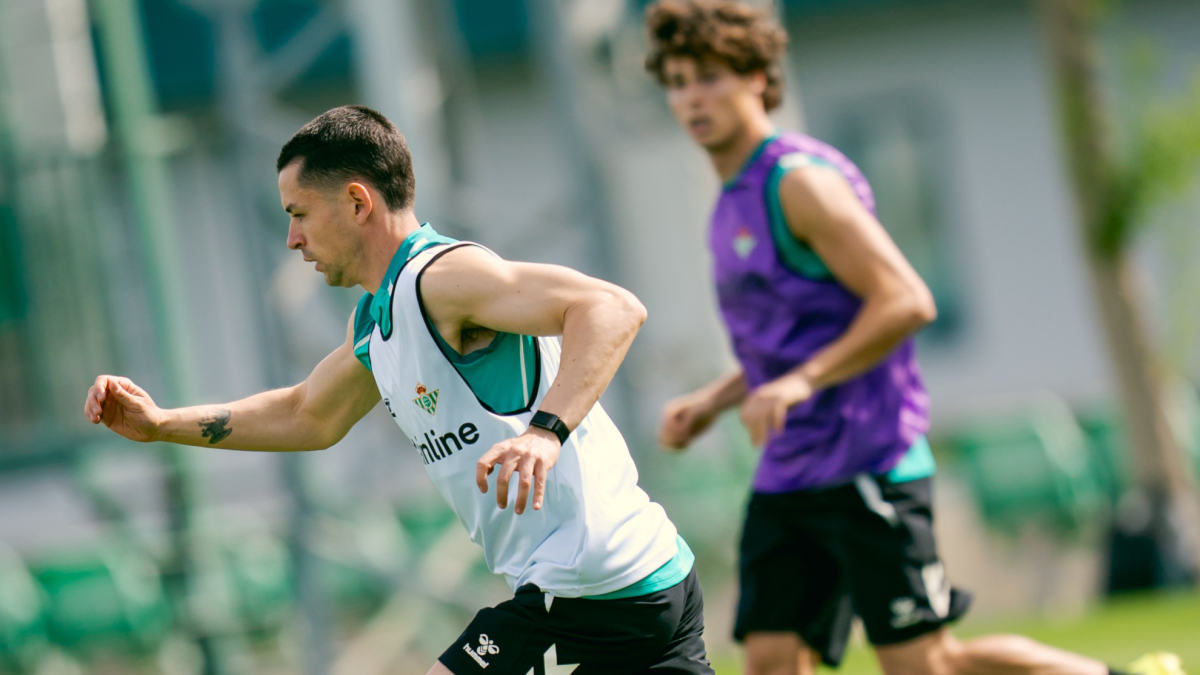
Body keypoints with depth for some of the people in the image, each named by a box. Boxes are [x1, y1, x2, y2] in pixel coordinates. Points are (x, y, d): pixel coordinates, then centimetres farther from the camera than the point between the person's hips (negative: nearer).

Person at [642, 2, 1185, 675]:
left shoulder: (800, 180, -11)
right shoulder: (735, 200, 18)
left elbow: (906, 302, -19)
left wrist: (800, 381, -25)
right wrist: (710, 403, 15)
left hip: (867, 466, -9)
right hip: (785, 480, 9)